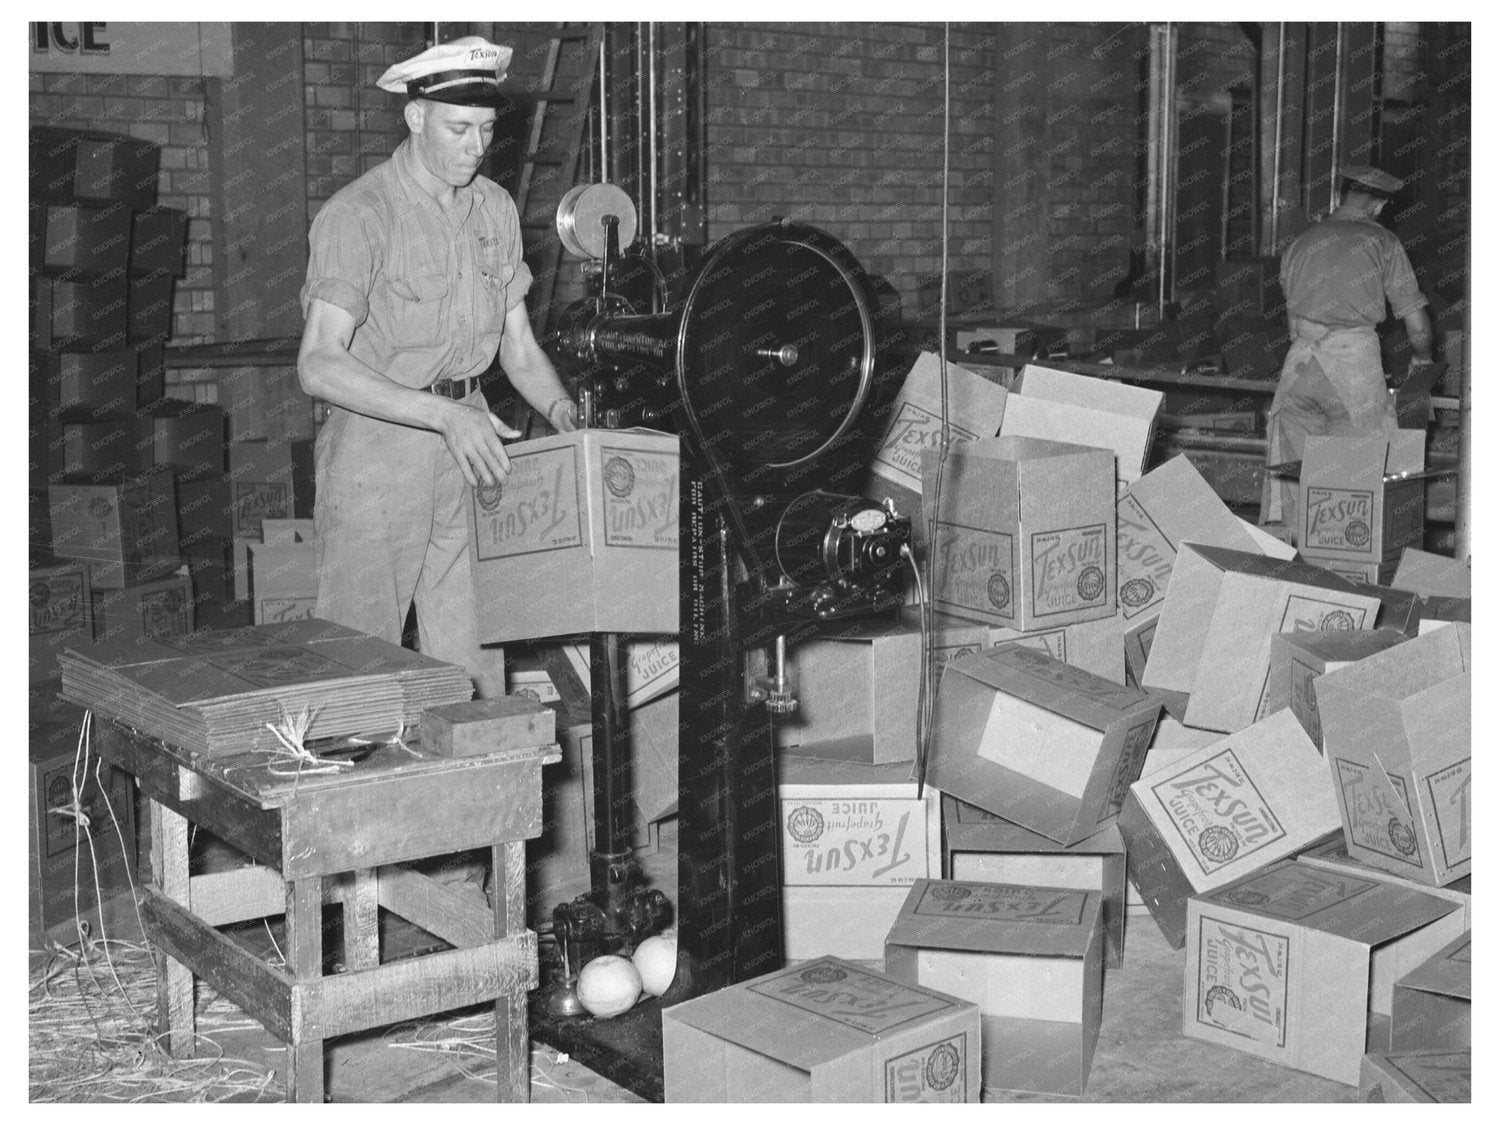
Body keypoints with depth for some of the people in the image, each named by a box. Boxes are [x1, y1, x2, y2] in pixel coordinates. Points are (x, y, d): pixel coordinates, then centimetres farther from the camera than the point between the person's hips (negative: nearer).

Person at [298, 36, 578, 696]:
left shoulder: (495, 210, 9)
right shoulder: (358, 215, -13)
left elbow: (518, 345, 15)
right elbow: (319, 365, -22)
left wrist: (563, 412, -5)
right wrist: (445, 414, -31)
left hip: (468, 446, 6)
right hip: (377, 445, -5)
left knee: (475, 658, 6)